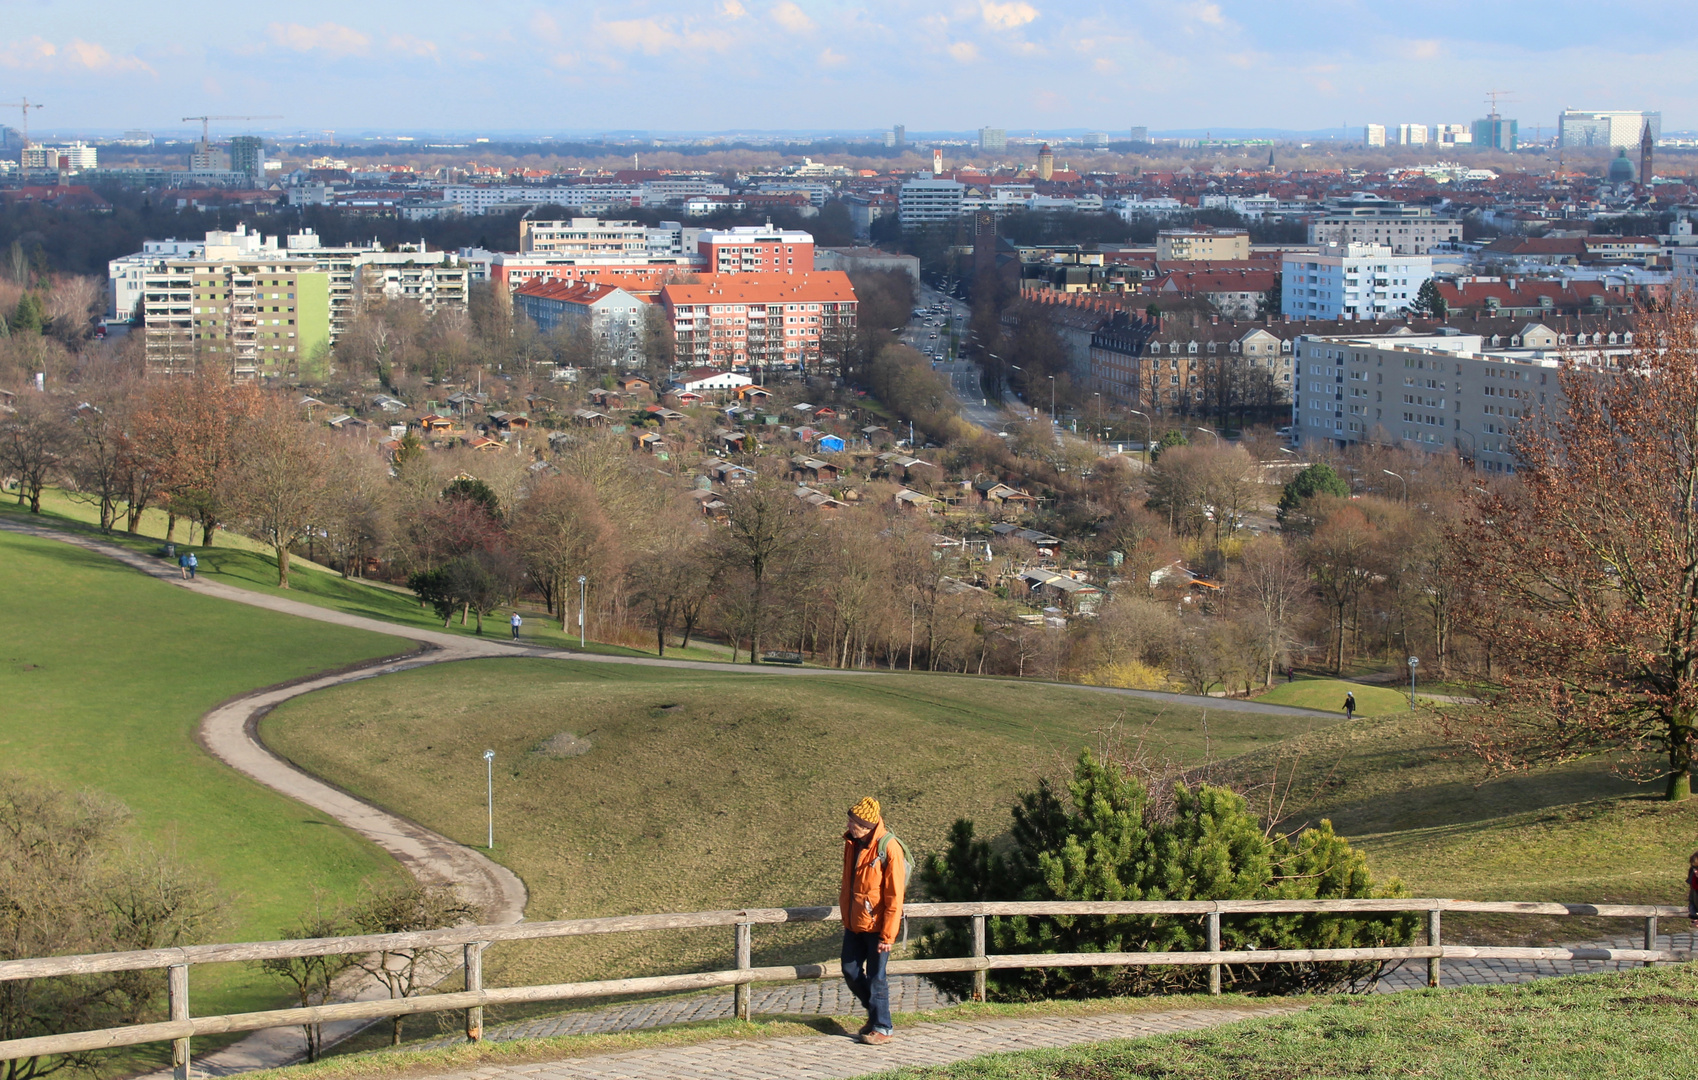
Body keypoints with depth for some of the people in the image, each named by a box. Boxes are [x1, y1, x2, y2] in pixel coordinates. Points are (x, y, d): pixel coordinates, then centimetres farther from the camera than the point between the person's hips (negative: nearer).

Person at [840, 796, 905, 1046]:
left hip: (877, 925, -7)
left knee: (876, 976, 0)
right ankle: (875, 1013, 29)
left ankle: (882, 1027, 13)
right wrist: (846, 919, 18)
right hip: (854, 923, 7)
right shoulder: (852, 843, 5)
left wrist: (888, 934, -17)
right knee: (851, 972, 9)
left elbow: (894, 896, -16)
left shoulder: (888, 847, -17)